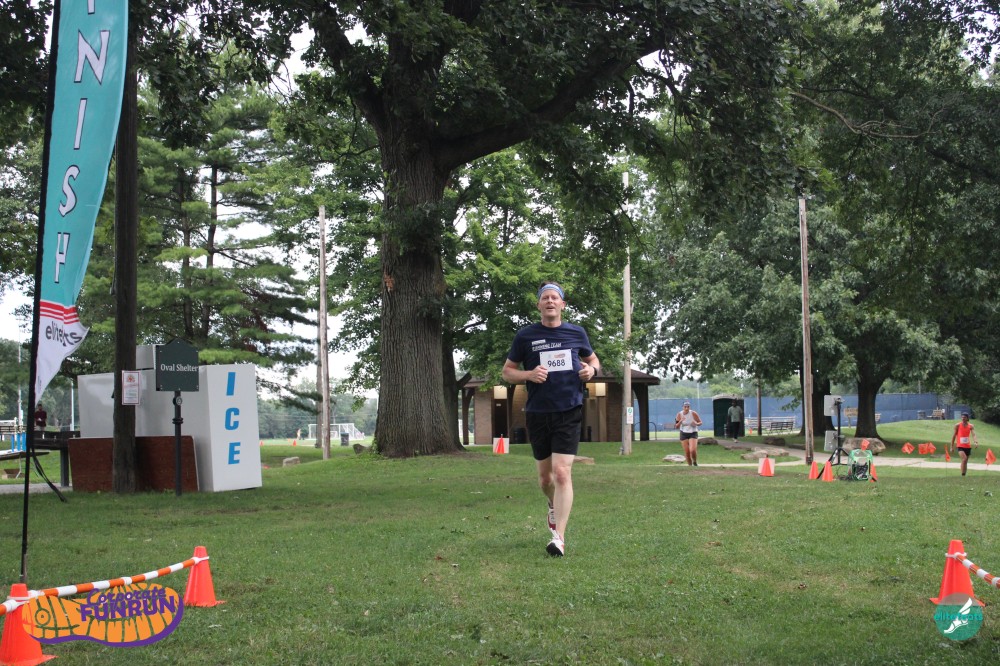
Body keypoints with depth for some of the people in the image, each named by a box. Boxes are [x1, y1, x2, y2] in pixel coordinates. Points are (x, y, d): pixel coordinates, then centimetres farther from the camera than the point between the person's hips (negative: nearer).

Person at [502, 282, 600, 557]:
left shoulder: (576, 333, 5)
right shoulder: (526, 335, 1)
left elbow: (592, 358, 21)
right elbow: (507, 371, 7)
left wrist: (592, 369, -3)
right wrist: (529, 374, -13)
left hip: (569, 413, -1)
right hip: (537, 414, 1)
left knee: (562, 473, -14)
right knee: (544, 475, 13)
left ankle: (559, 537, -11)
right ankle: (554, 506, 48)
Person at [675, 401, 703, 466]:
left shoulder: (693, 413, -12)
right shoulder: (679, 414, -7)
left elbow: (700, 422, 0)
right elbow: (676, 427, -5)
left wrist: (696, 424, -23)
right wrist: (681, 421, -23)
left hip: (693, 434, -2)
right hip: (684, 434, 2)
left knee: (692, 450, -19)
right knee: (687, 452, -1)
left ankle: (695, 462, 10)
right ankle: (690, 465, 20)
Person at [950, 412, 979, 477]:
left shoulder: (971, 426, 3)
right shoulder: (957, 425, -2)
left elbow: (973, 435, -10)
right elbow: (954, 436, 3)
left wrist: (976, 442, -30)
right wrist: (952, 446, 4)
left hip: (968, 446, 4)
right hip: (960, 446, -4)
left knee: (966, 461, 10)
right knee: (964, 458, -24)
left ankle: (964, 475, 20)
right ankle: (963, 474, -21)